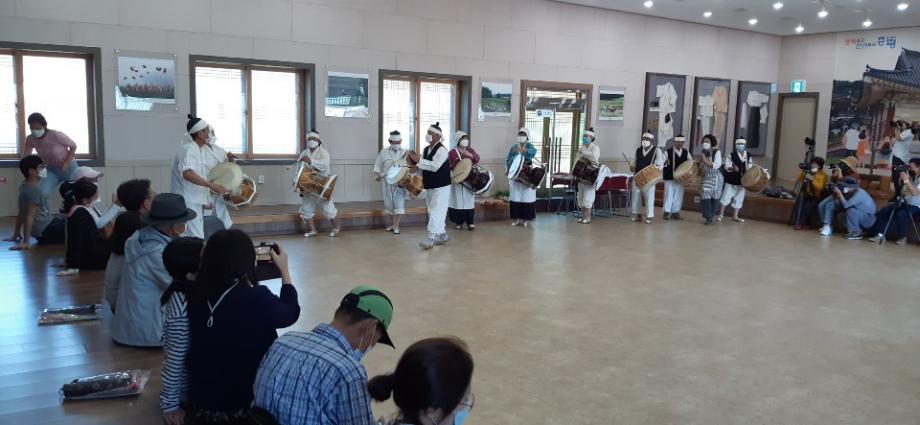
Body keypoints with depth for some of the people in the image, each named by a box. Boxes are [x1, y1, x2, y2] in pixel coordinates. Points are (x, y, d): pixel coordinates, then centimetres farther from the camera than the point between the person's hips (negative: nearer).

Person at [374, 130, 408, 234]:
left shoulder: (405, 152, 1)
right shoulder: (384, 152, 2)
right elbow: (378, 165, 6)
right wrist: (376, 173, -10)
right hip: (387, 182, 1)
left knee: (399, 203, -6)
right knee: (389, 202, 10)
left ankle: (396, 226, -1)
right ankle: (392, 223, 27)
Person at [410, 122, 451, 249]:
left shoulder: (441, 150, -15)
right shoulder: (426, 149, 9)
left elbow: (435, 166, -27)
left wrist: (418, 160, -27)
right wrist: (416, 166, -4)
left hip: (441, 187, -9)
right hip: (430, 186, 9)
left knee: (436, 212, -9)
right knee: (433, 212, 13)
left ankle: (431, 238, -10)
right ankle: (442, 235, 24)